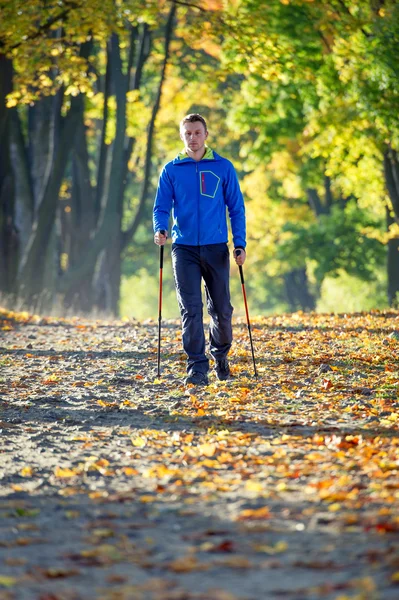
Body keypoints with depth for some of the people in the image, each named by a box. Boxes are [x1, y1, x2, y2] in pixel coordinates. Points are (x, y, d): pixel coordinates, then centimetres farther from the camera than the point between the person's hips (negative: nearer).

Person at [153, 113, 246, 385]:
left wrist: (240, 244, -3)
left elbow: (236, 208, 5)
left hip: (216, 248, 0)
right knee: (191, 309, -8)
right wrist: (160, 230, -17)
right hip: (184, 248, 0)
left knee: (221, 309, 5)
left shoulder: (223, 168, 3)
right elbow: (162, 207, 4)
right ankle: (197, 367, -7)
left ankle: (220, 354, 31)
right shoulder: (171, 170, 5)